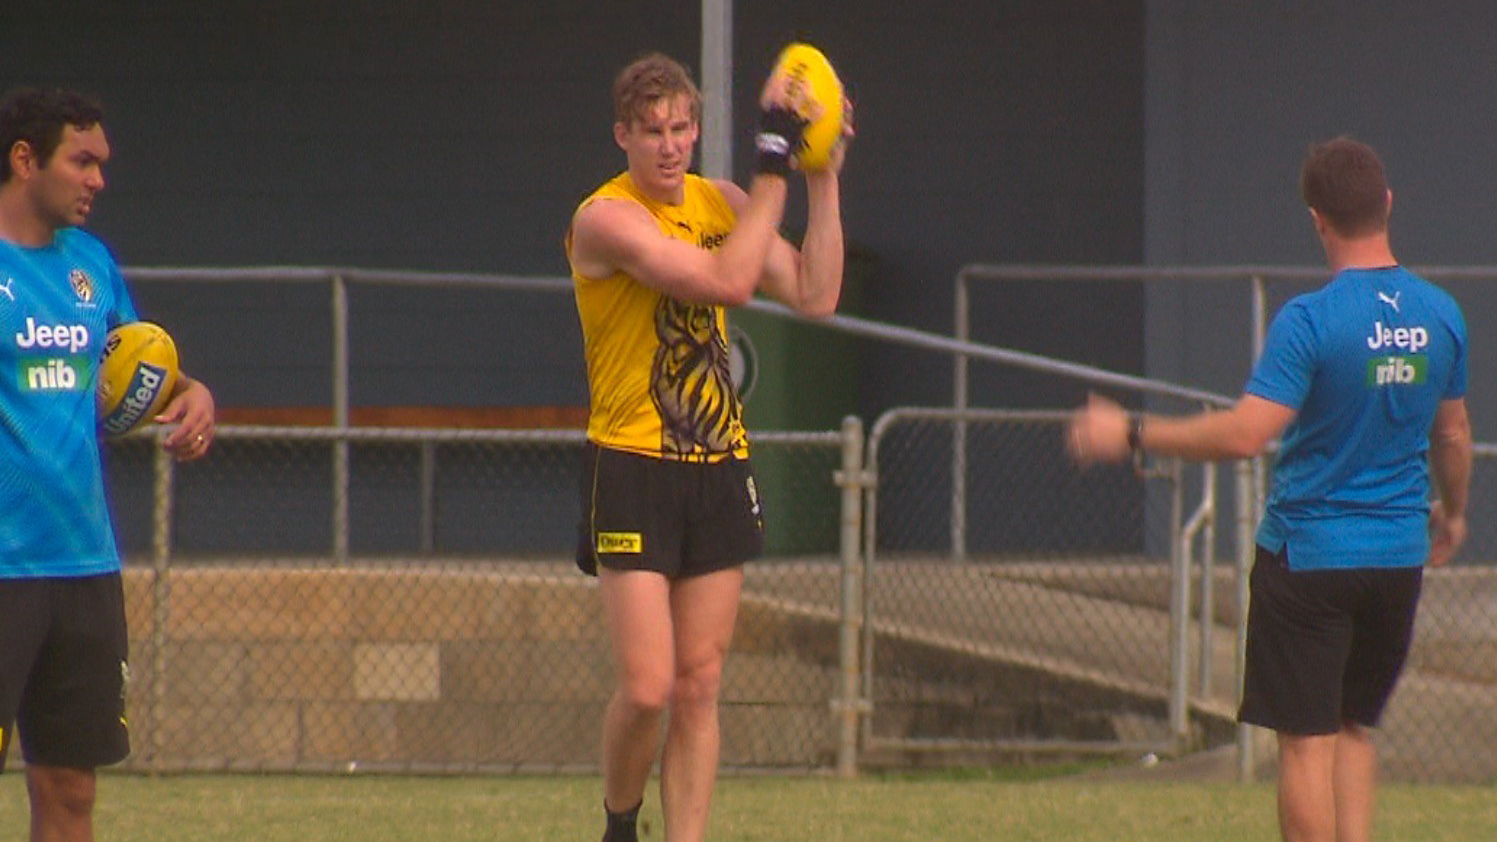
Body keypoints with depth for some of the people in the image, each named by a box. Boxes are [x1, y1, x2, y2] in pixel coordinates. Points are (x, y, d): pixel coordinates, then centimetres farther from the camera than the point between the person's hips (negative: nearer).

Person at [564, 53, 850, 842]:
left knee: (699, 687, 4)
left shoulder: (719, 203, 9)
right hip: (631, 471, -6)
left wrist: (824, 179, -2)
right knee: (647, 687, -11)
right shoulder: (607, 218, -14)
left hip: (718, 467, 6)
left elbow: (813, 296, 3)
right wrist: (774, 164, -22)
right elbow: (725, 280, -25)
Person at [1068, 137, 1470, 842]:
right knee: (1354, 729, 18)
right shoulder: (1442, 316, 1)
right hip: (1399, 557, 6)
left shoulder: (1309, 321, -18)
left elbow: (1245, 435, -23)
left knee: (1307, 741, 0)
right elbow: (1453, 436, 14)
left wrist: (1132, 434, -14)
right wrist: (1452, 512, 32)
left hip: (1308, 552, -6)